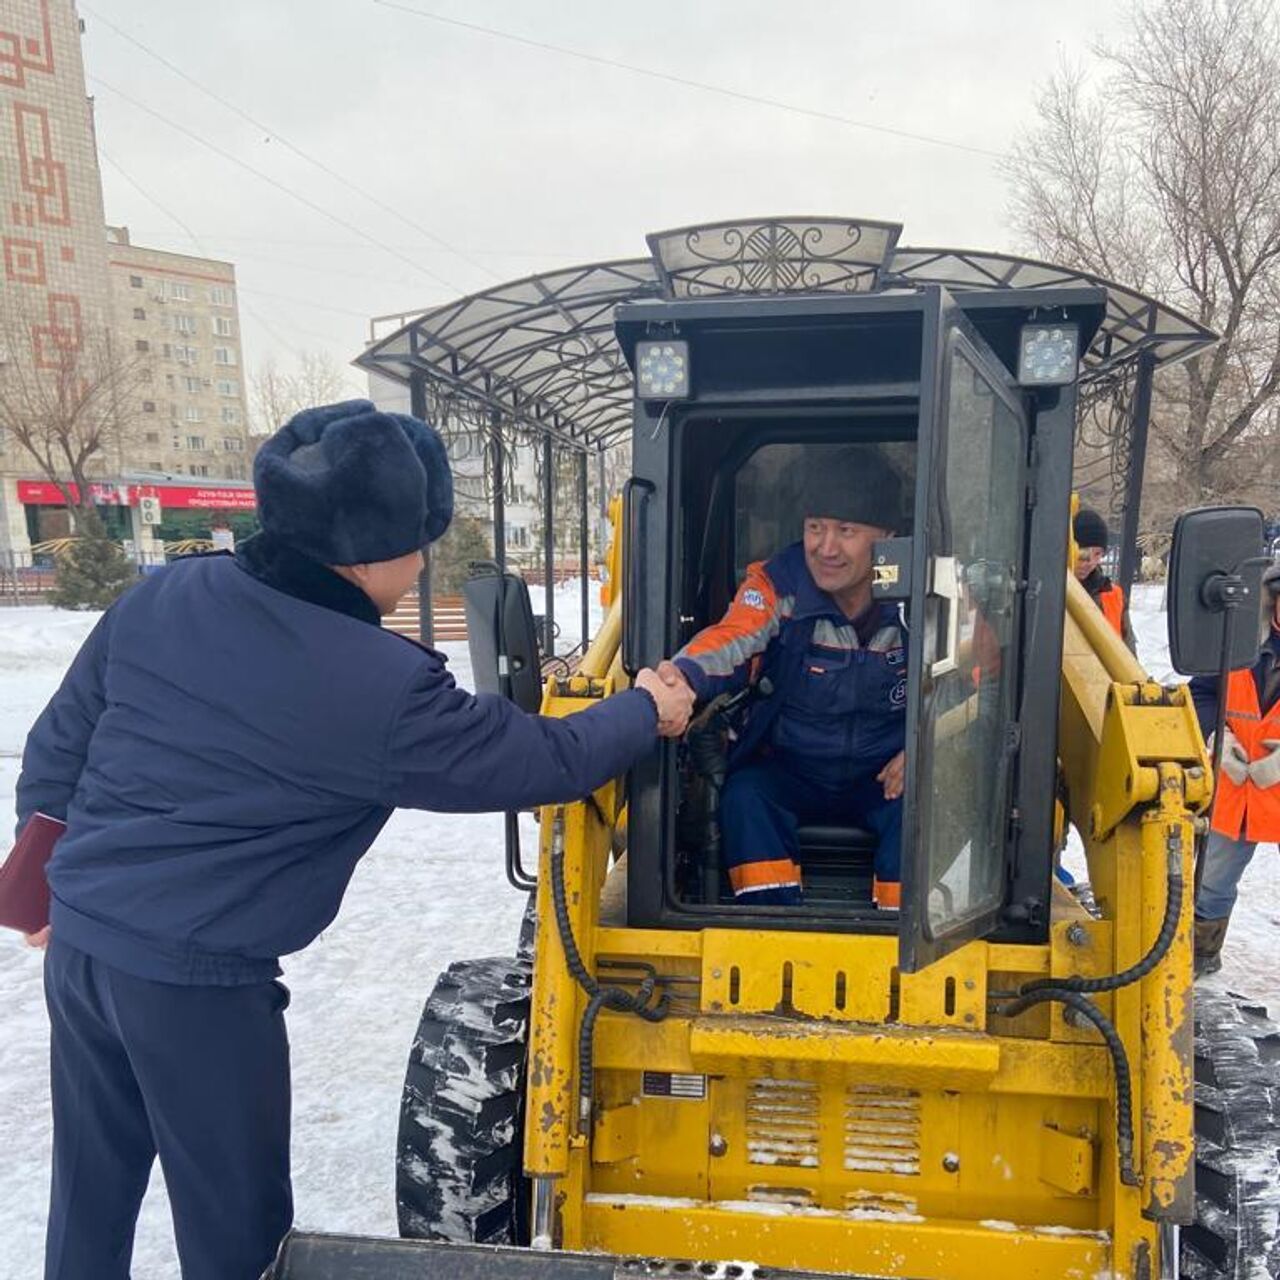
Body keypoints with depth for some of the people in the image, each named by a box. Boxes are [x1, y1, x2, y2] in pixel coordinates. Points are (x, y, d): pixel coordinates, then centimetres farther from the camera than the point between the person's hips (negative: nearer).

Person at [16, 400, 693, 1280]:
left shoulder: (162, 597, -4)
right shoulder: (384, 690, -22)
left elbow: (57, 753, 6)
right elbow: (549, 761, -11)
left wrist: (49, 882, 21)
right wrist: (647, 711, 7)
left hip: (79, 940, 7)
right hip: (196, 978, -7)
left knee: (90, 1199, 25)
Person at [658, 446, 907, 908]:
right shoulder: (777, 584, -12)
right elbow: (732, 640, -30)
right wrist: (684, 675, -54)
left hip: (885, 776, 0)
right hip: (790, 770, 0)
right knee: (744, 796, -27)